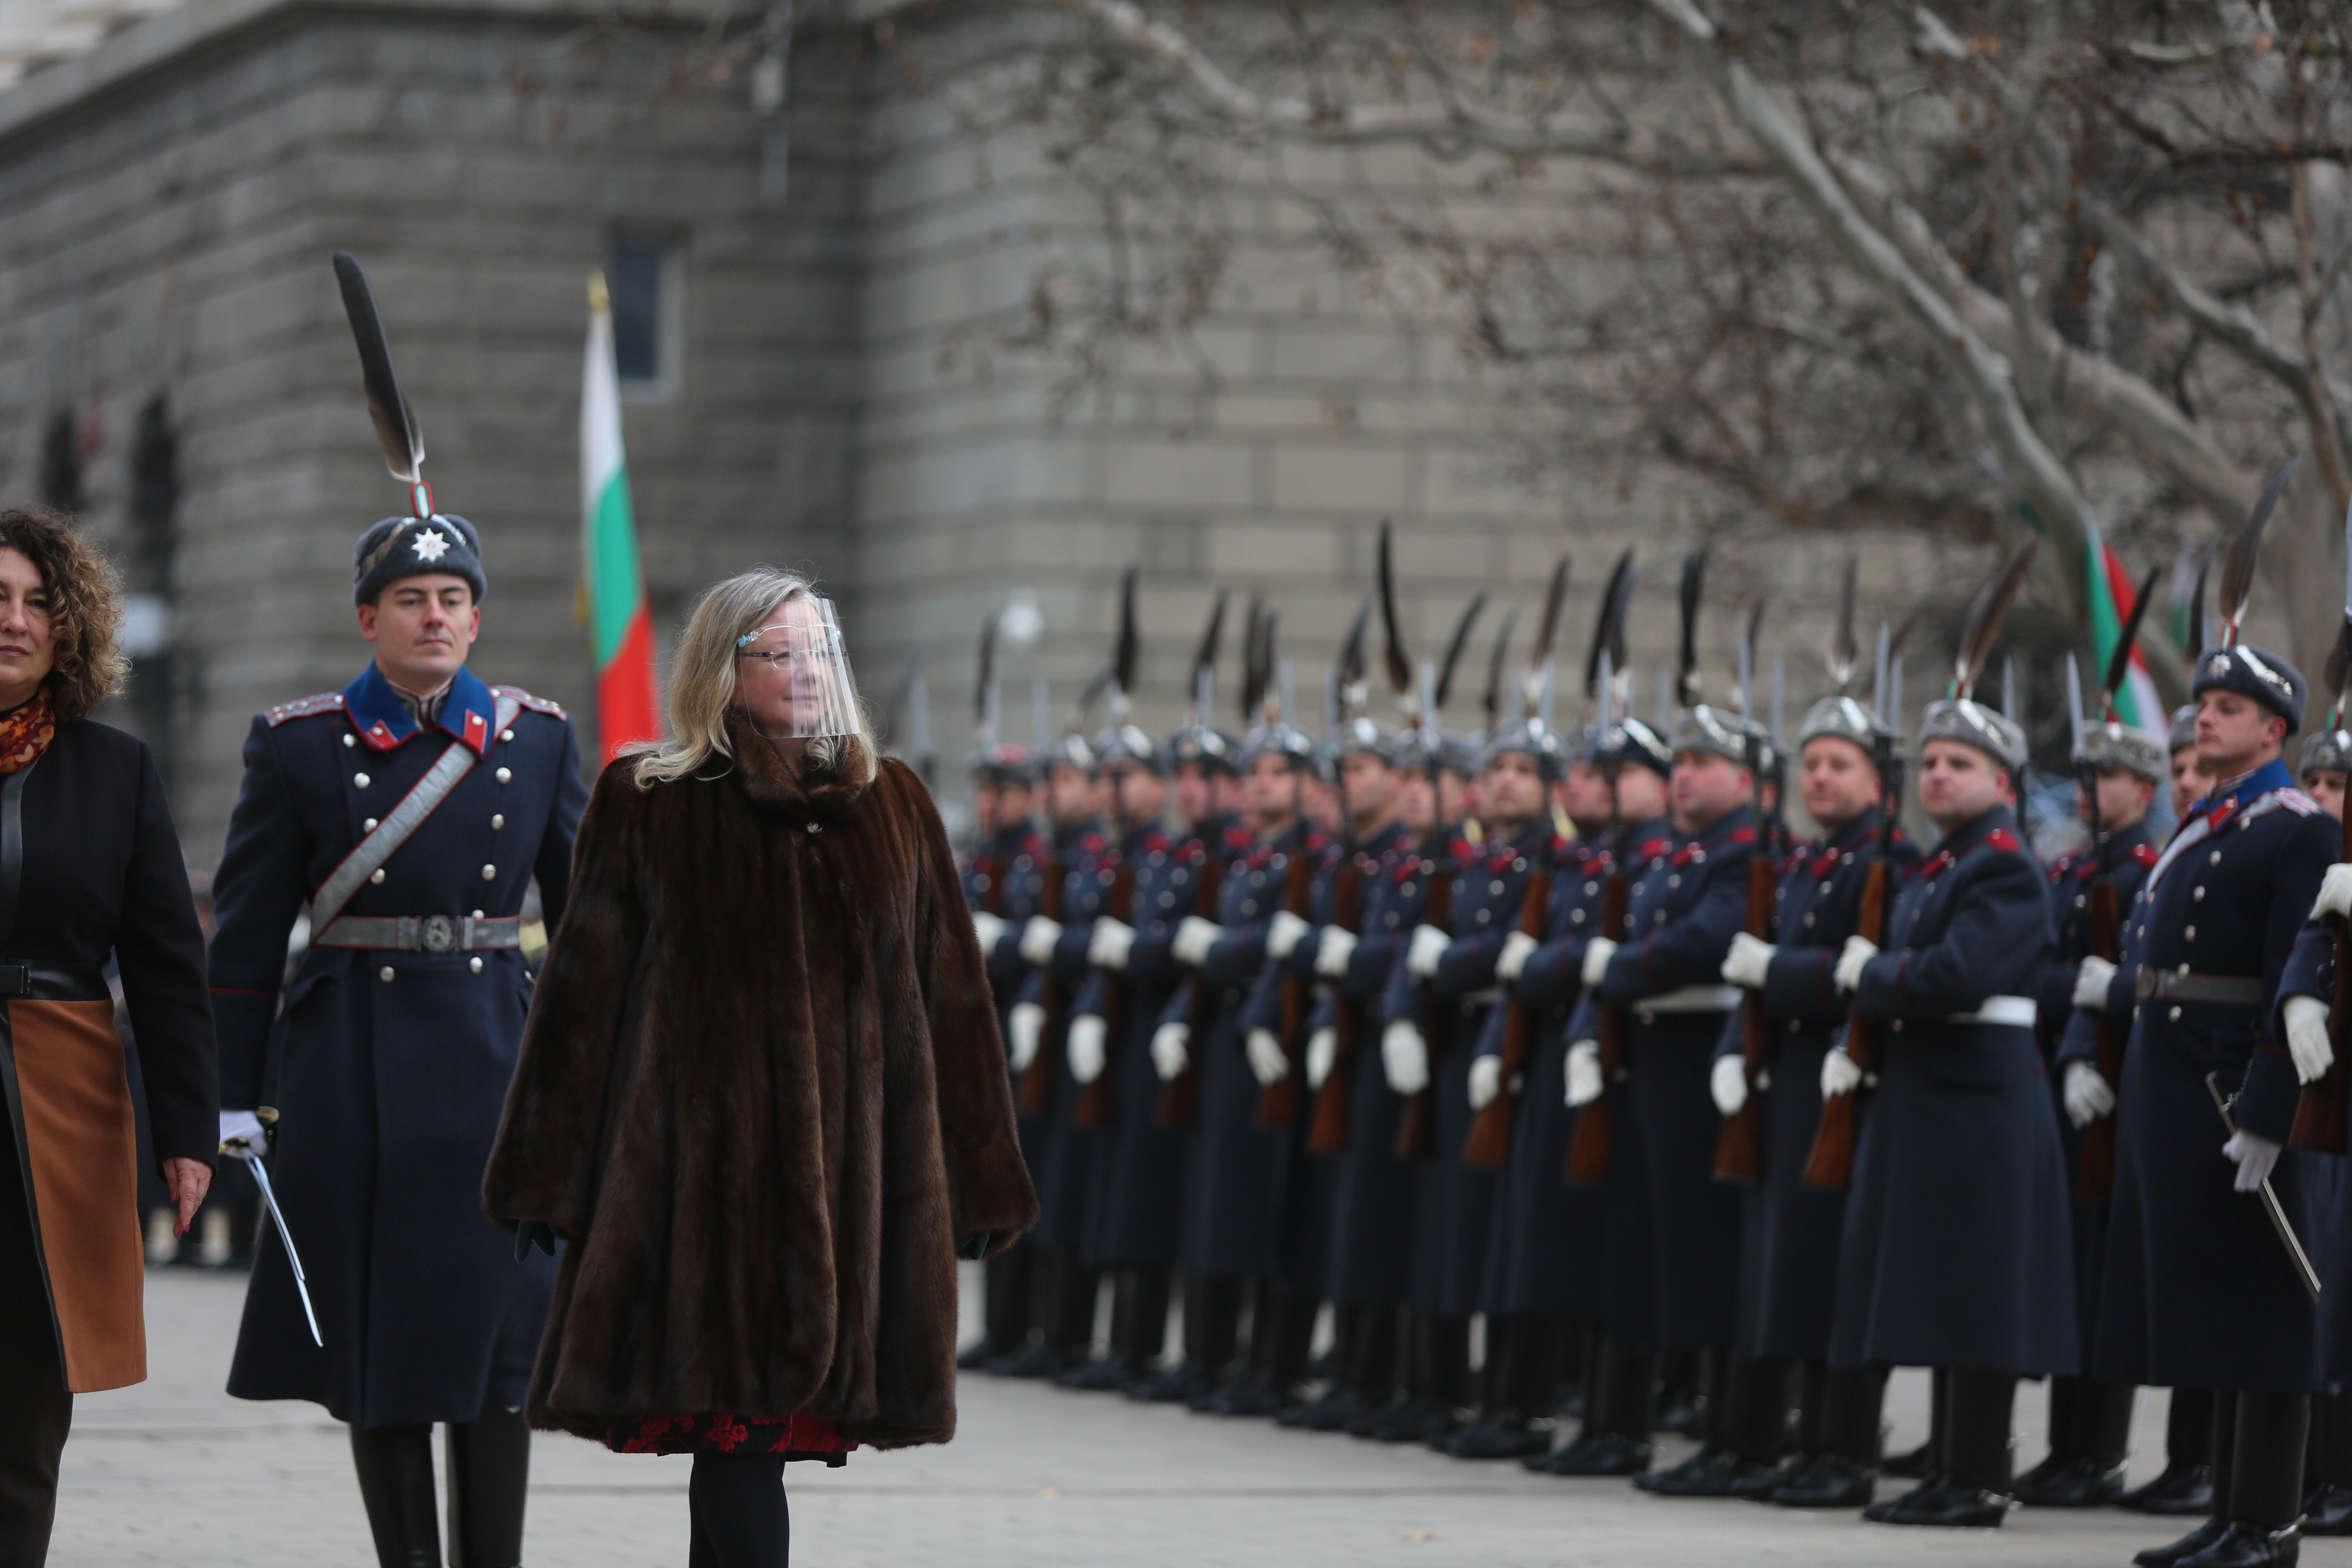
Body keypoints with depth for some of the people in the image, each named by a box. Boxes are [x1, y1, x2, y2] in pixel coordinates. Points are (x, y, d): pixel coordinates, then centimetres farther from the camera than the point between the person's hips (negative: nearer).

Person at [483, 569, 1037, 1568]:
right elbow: (581, 996, 2)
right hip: (706, 1155, -3)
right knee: (741, 1427, -10)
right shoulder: (649, 802, 4)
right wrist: (550, 1183, -3)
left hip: (856, 1168, 3)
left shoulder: (893, 806, 13)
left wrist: (974, 1183, 9)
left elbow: (949, 997, 13)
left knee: (739, 1438, 2)